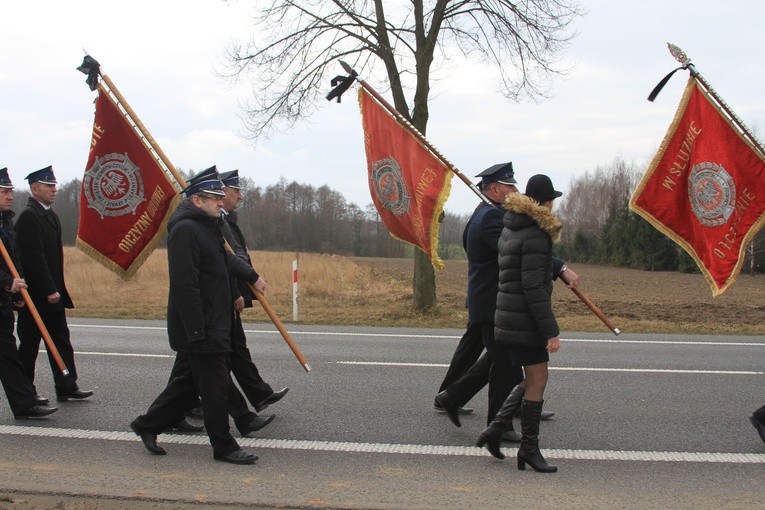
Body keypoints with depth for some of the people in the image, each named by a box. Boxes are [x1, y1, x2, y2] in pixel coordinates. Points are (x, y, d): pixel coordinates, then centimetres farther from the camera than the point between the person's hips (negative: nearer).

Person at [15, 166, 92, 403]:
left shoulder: (50, 215, 15)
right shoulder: (28, 217, -15)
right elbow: (34, 258, -21)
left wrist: (57, 290, 17)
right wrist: (50, 290, -22)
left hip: (52, 294, 9)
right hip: (35, 296, -9)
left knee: (61, 341, 9)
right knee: (29, 345, 3)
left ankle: (67, 388, 14)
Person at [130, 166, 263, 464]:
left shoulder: (208, 227, 14)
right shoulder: (185, 229, -19)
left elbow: (225, 261, 32)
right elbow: (185, 285, -24)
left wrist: (251, 277, 41)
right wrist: (197, 331, -25)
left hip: (214, 325, 10)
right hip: (200, 328, -10)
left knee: (191, 380, 18)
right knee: (216, 386, -2)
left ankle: (148, 425, 30)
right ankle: (224, 447, 10)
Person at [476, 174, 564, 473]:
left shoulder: (510, 229, 13)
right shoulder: (535, 235, -17)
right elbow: (534, 288, -21)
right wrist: (551, 331, -19)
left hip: (509, 317, 10)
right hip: (526, 321, -10)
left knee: (532, 379, 17)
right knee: (537, 381, -1)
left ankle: (496, 428, 14)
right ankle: (529, 449, 6)